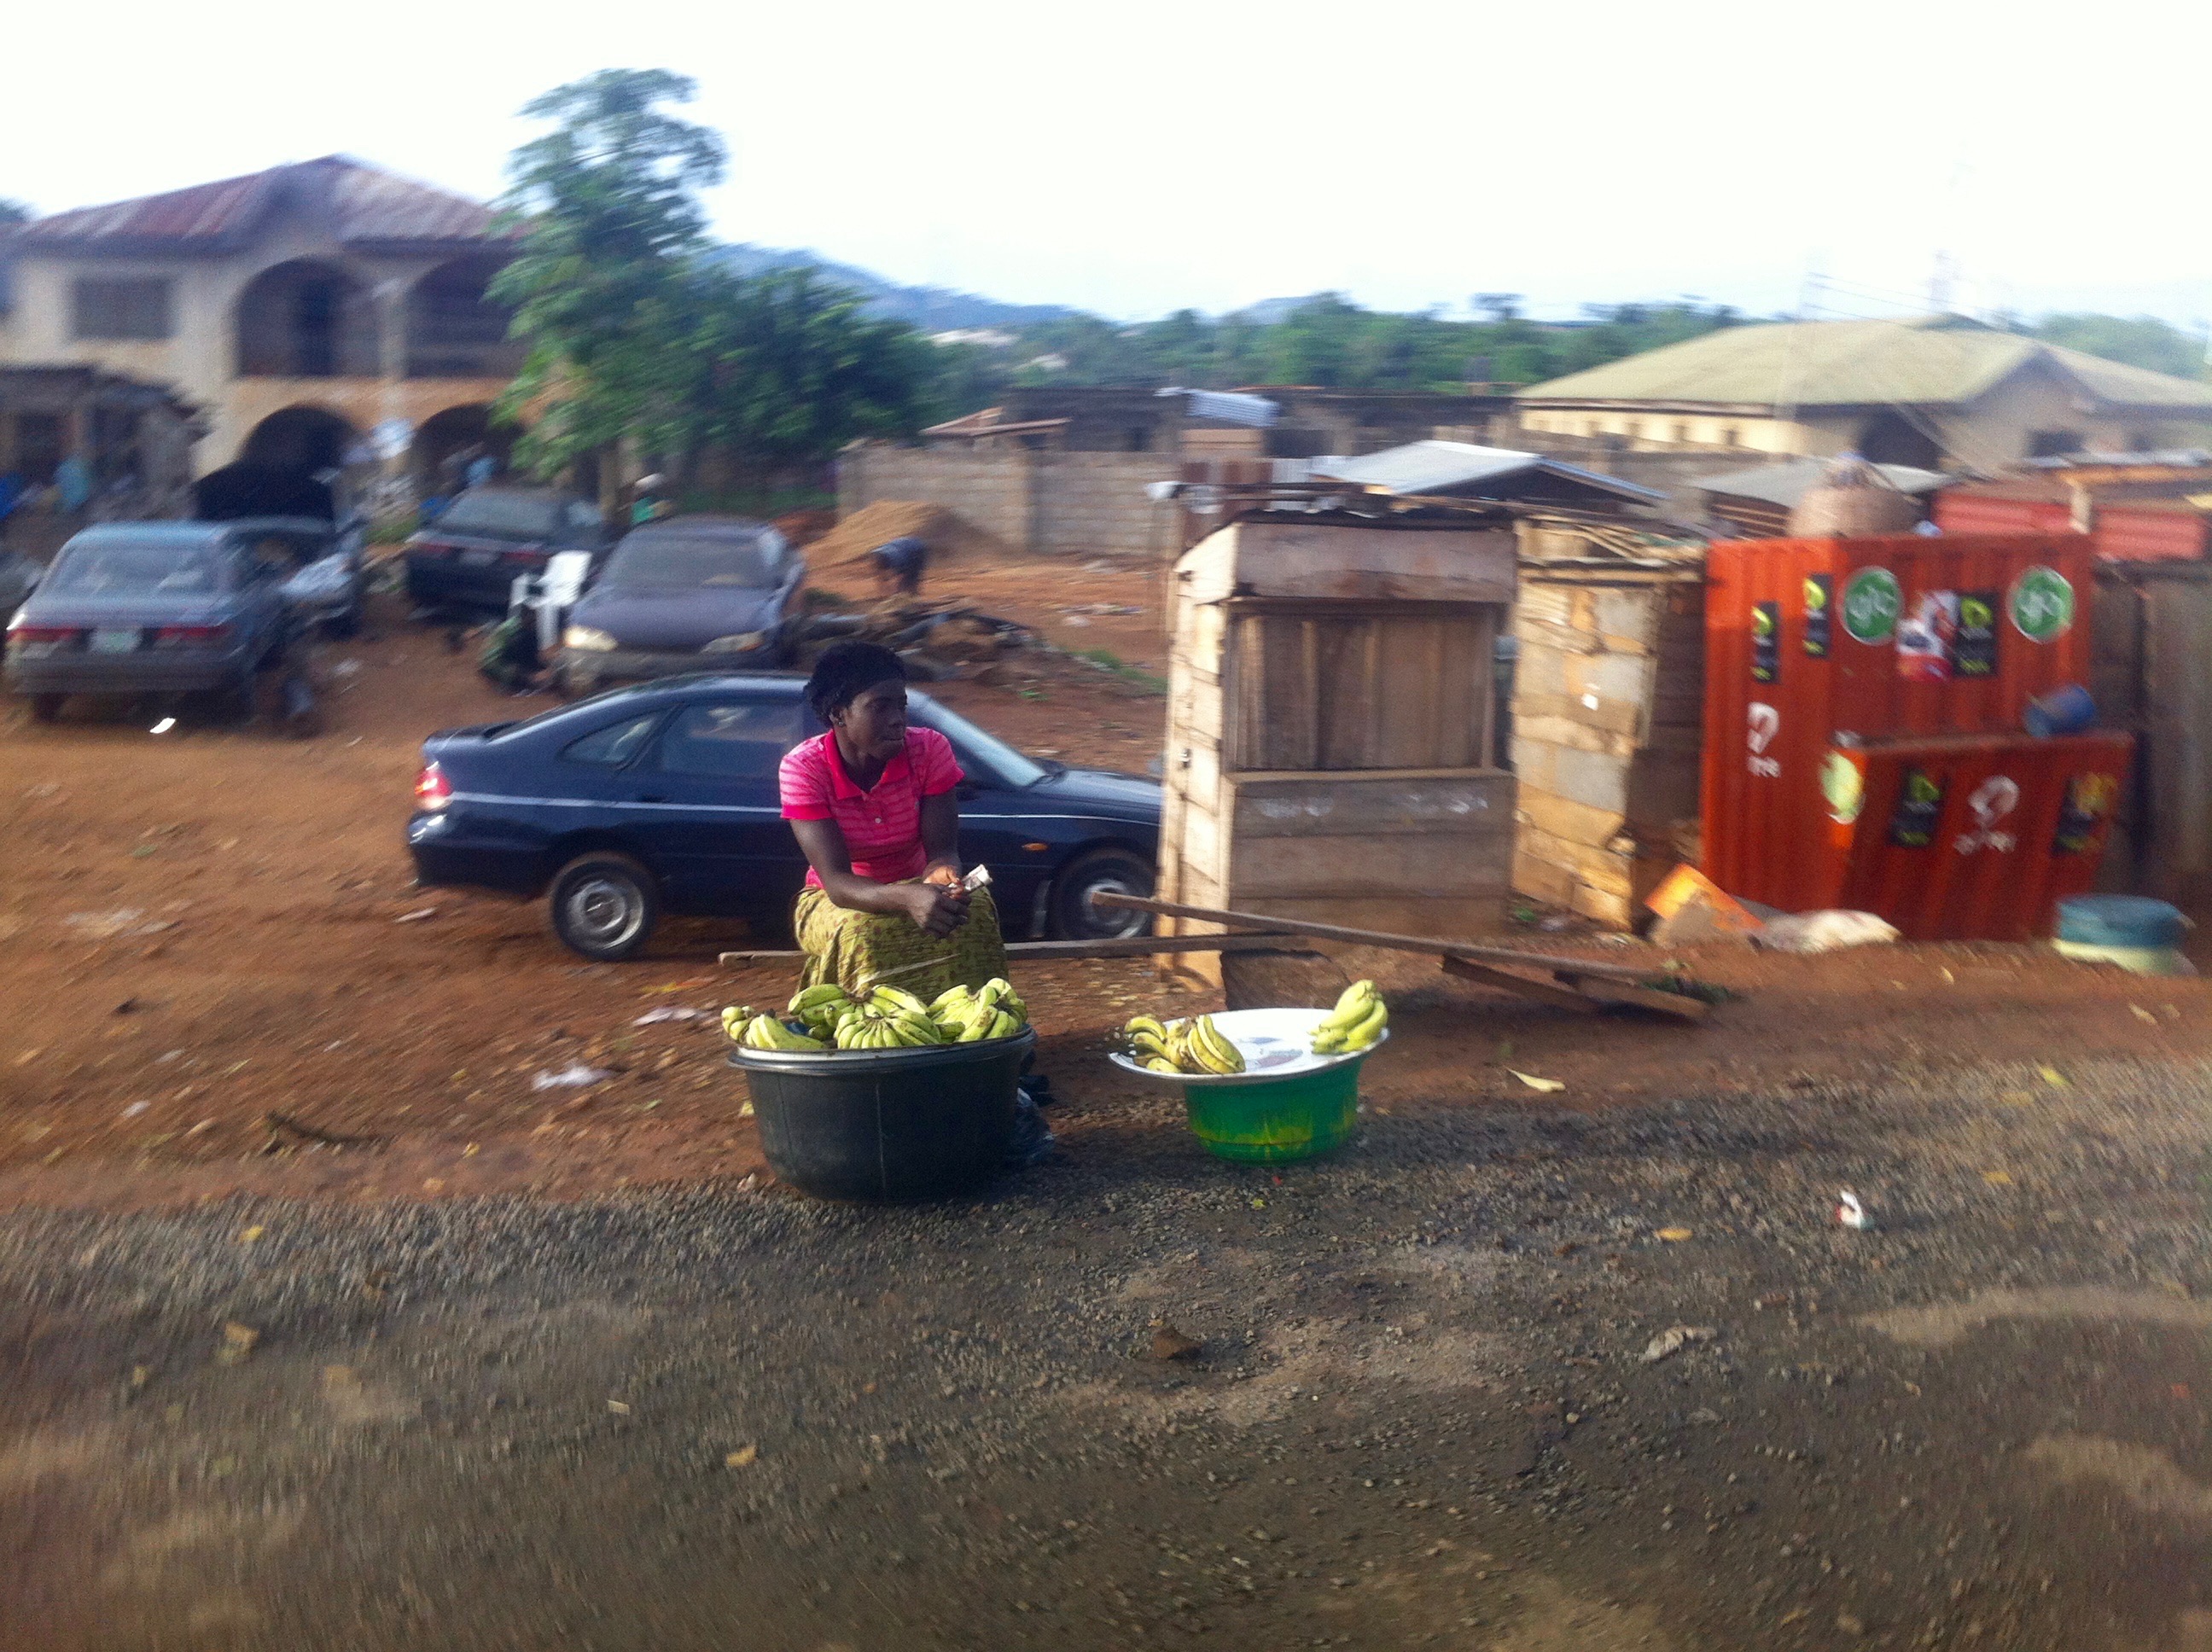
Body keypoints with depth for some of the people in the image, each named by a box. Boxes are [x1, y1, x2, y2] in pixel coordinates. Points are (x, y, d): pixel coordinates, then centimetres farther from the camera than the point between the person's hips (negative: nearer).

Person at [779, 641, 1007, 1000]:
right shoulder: (803, 767, -21)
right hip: (838, 902, -2)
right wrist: (908, 898, -49)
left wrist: (941, 876, -43)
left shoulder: (929, 749, -14)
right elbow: (836, 880, -28)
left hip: (917, 887, 2)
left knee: (975, 909, -29)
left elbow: (942, 851, -16)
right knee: (861, 933, -36)